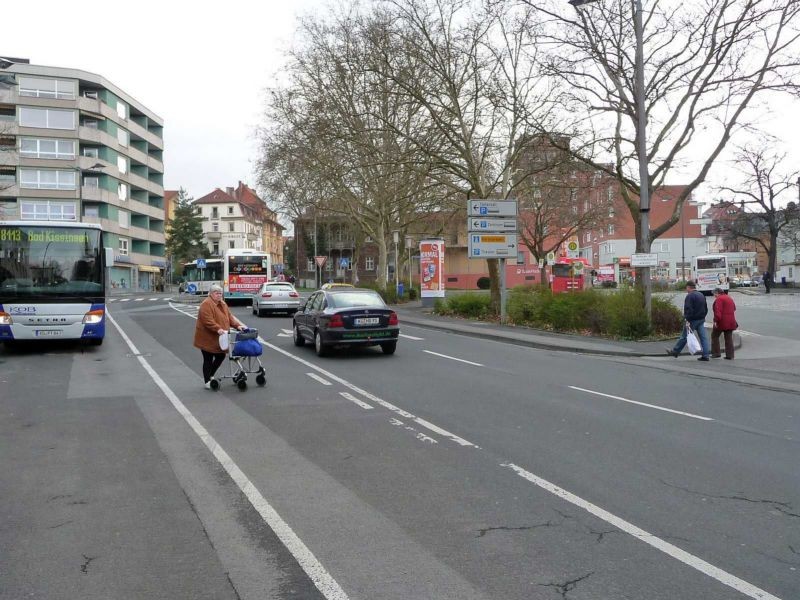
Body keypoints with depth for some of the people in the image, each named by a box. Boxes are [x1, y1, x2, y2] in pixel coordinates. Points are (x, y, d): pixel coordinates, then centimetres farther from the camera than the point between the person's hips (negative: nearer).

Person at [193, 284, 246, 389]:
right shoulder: (206, 304, -17)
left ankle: (210, 376, 31)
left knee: (221, 356, 12)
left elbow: (229, 317, 10)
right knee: (208, 359, 2)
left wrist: (238, 325, -5)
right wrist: (218, 329, -37)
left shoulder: (222, 304, 12)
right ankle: (207, 381, 14)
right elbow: (208, 321, -27)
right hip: (207, 338, -8)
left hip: (218, 338, 8)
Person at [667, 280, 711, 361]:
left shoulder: (690, 296, -14)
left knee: (684, 336, 3)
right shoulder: (701, 295, 14)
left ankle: (675, 352, 15)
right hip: (701, 320, 8)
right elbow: (706, 308, 21)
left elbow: (688, 309, -22)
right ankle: (706, 355, -1)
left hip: (693, 320, -8)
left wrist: (687, 319, -21)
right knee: (703, 337, 3)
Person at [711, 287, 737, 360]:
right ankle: (730, 355, 8)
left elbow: (718, 311, -22)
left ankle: (716, 353, 6)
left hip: (722, 321, -8)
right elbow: (734, 309, 24)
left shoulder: (719, 299, -11)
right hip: (731, 322, 8)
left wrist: (716, 320, -22)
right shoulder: (730, 298, 17)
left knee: (715, 336, 8)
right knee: (729, 338, 9)